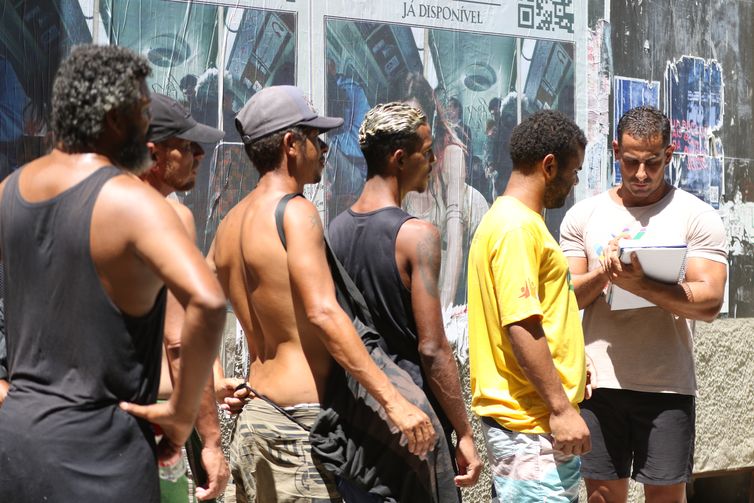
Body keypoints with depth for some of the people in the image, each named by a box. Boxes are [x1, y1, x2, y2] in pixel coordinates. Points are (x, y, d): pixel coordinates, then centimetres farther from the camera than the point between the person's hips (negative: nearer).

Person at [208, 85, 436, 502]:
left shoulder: (230, 223, 13)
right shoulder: (295, 212, -14)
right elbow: (323, 312, -25)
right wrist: (393, 400, -29)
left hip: (253, 412, 9)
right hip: (297, 420, -9)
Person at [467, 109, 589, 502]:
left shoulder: (507, 219, 16)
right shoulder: (517, 226, -16)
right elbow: (520, 325, -23)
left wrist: (567, 367, 27)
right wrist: (561, 407, -22)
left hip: (538, 418, 10)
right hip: (531, 424, -10)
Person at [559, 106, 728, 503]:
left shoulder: (697, 216, -1)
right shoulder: (583, 216, 7)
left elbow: (708, 302, -11)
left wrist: (638, 284, -24)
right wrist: (603, 273, -15)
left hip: (666, 385, -2)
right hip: (598, 381, 2)